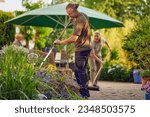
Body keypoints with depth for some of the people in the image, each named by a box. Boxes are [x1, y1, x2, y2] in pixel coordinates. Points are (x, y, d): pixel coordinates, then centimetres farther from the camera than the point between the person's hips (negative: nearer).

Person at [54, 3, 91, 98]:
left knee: (80, 71, -7)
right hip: (86, 47, 10)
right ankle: (84, 92, 22)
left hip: (81, 49, -10)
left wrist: (61, 42, -21)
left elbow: (74, 38, -27)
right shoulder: (84, 15, 9)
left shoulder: (79, 20, -22)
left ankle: (84, 93, -5)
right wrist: (73, 21, 8)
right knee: (82, 70, 16)